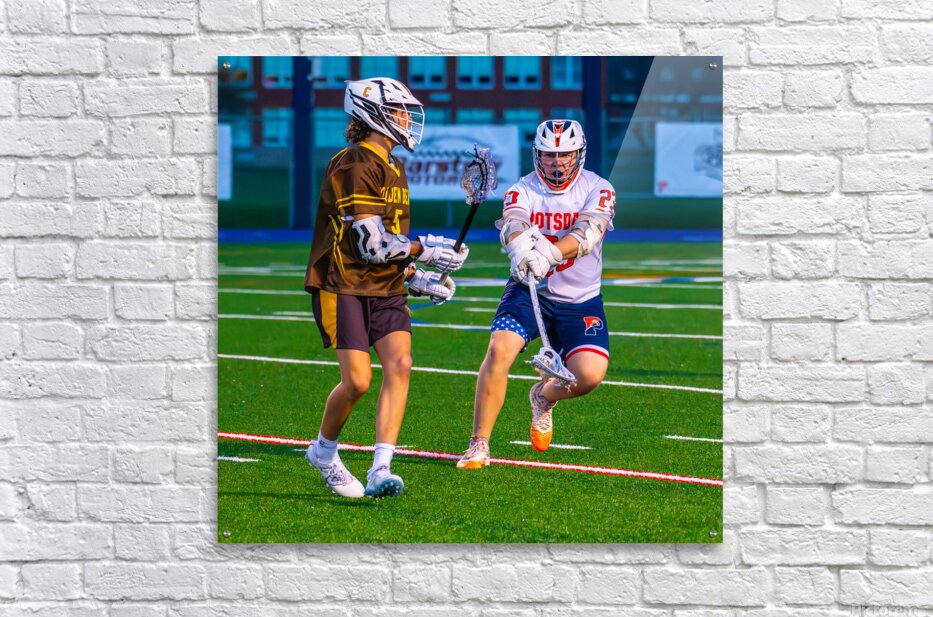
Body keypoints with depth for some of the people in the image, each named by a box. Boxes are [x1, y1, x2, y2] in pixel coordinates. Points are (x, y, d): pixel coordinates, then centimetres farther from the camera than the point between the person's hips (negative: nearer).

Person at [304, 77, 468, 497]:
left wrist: (417, 279, 10)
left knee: (399, 363, -14)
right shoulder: (354, 166, -15)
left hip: (385, 288, 8)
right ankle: (324, 451, 17)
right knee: (357, 380, -12)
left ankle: (380, 471, -17)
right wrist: (427, 251, -13)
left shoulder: (394, 168, 14)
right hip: (342, 285, -8)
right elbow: (372, 245, -20)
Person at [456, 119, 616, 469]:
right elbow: (512, 224, -25)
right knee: (499, 349, -25)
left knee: (590, 374, -17)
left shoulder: (597, 190, -6)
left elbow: (587, 233, -24)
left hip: (580, 301, 0)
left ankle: (544, 396, 20)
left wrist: (550, 254, -44)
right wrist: (520, 247, -50)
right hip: (528, 291, 0)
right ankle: (479, 445, -14)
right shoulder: (522, 190, -3)